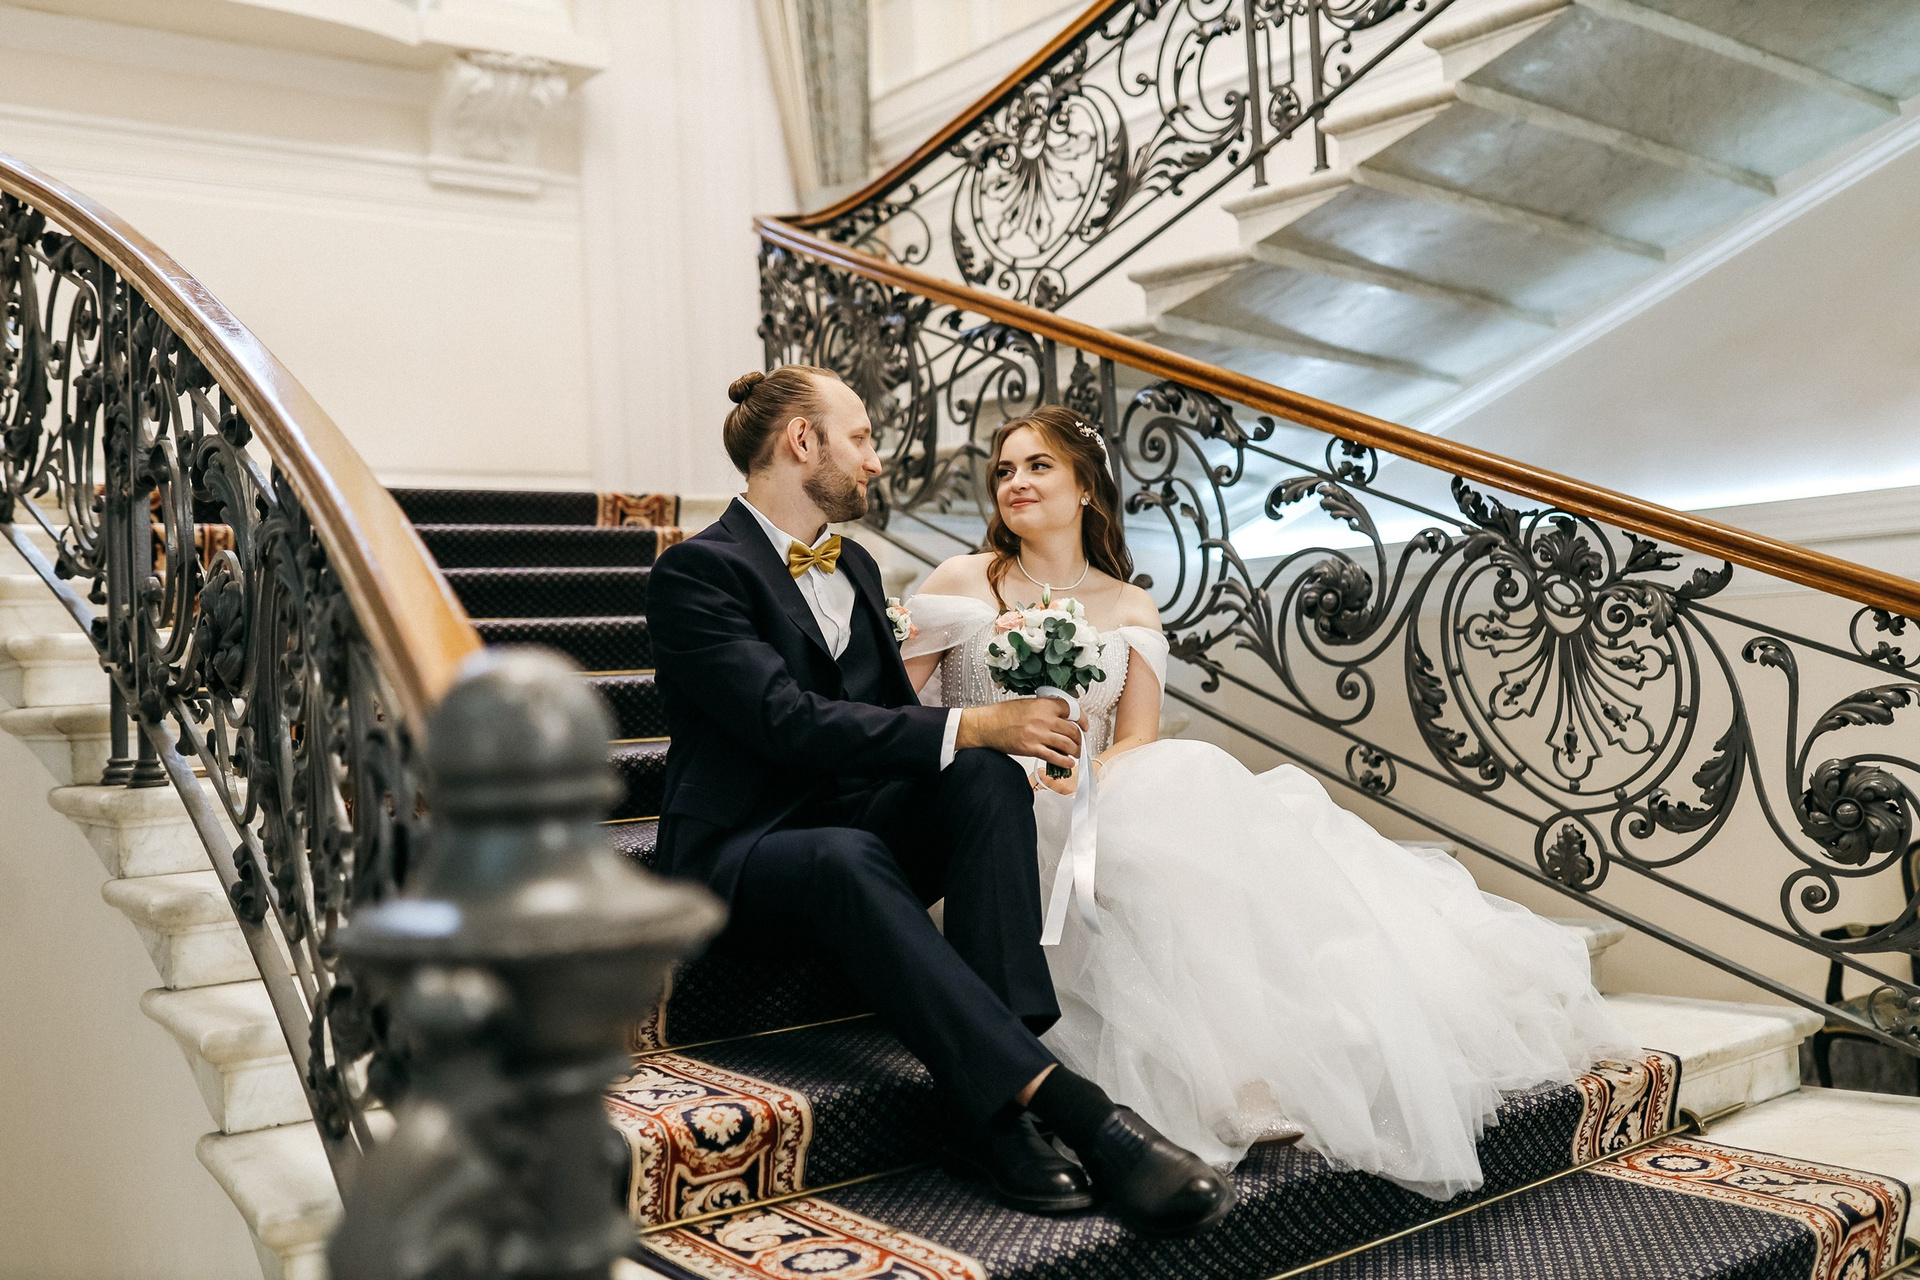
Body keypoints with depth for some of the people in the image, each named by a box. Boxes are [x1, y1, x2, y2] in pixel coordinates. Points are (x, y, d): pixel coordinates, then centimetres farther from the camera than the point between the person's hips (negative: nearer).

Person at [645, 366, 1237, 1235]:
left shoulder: (854, 566, 18)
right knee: (847, 859, -40)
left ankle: (993, 1114, -33)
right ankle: (1059, 1098, -45)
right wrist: (968, 726, -25)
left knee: (987, 777, -24)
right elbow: (790, 721, -23)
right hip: (745, 854, -7)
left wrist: (1007, 742, -4)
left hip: (855, 828, 7)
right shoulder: (697, 573, -9)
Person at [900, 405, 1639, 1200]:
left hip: (1090, 806, 3)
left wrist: (1066, 783, -16)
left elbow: (1136, 740, 4)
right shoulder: (962, 582, 9)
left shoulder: (1130, 610, 15)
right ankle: (1241, 1071, -34)